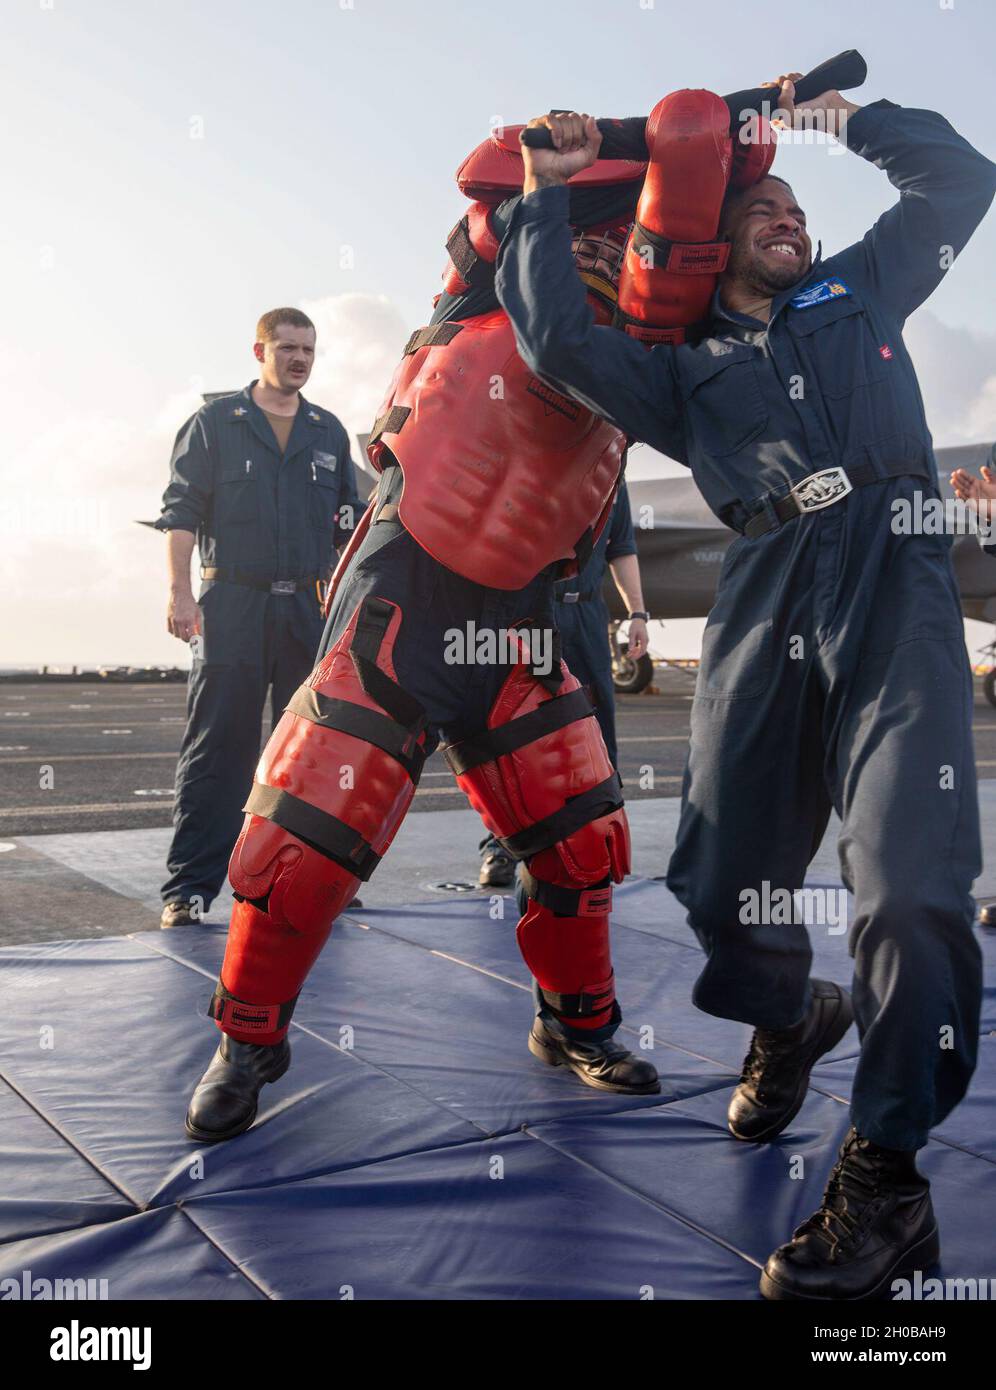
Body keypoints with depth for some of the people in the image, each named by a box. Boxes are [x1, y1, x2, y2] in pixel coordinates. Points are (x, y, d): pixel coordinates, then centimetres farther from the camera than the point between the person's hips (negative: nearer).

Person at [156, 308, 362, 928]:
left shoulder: (329, 432, 17)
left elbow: (350, 524, 20)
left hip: (313, 607, 4)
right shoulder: (215, 423, 7)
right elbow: (182, 511, 0)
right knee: (218, 746, -5)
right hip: (233, 604, -3)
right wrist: (180, 591, -10)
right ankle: (190, 884, 0)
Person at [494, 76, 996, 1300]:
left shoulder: (860, 290, 31)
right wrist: (545, 196, 19)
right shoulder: (684, 366, 26)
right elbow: (556, 343, 11)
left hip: (893, 579, -1)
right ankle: (788, 1023, 35)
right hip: (767, 603, 1)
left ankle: (883, 1181, -8)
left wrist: (844, 115, 33)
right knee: (723, 877, 1)